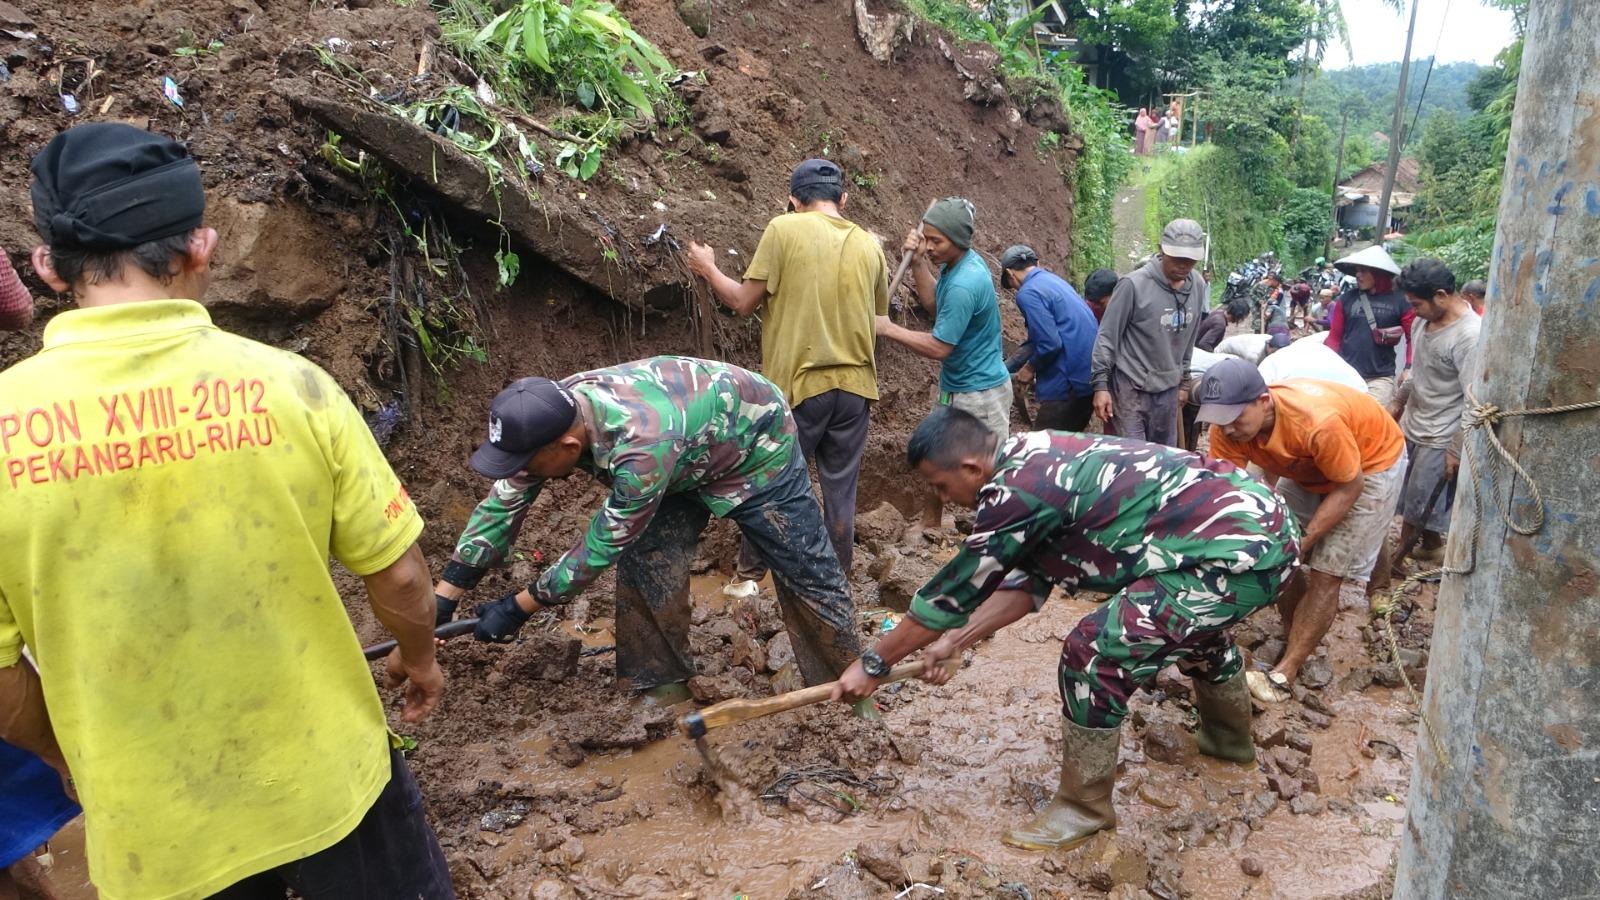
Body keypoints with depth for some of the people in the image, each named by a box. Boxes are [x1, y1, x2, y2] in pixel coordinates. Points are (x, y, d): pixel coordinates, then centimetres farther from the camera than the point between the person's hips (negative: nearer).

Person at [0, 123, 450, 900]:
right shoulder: (288, 385, -17)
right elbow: (400, 576, -8)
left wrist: (78, 759, 14)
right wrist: (418, 659, 12)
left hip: (156, 830, 2)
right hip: (331, 782, -1)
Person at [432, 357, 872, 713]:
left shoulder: (642, 445, -45)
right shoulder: (550, 414, -22)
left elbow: (605, 544, -33)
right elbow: (503, 504, -12)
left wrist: (519, 607, -23)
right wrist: (442, 597, -13)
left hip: (756, 441, -7)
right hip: (692, 455, 7)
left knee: (804, 569, 2)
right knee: (643, 563, -3)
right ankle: (663, 687, 13)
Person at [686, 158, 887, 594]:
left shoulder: (784, 229, -6)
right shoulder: (869, 245, 7)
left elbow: (744, 302, -4)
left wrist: (708, 269, 13)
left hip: (800, 383, -3)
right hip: (855, 386, 4)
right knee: (841, 489, 10)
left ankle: (749, 574, 23)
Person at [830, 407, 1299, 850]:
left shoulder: (1022, 487, -20)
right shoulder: (1036, 457, 9)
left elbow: (957, 586, -13)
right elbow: (1030, 578, 13)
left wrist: (873, 664, -3)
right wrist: (956, 640, 10)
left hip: (1239, 555, -11)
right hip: (1261, 520, 11)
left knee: (1094, 653, -13)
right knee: (1191, 620, 37)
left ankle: (1085, 806, 7)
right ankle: (1230, 737, 61)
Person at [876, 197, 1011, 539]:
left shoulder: (964, 284, -30)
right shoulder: (958, 262, -1)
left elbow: (939, 347, -26)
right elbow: (933, 303, 8)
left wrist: (888, 328, -20)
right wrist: (918, 262, -5)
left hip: (979, 393, -10)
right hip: (955, 386, 10)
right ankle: (930, 526, 39)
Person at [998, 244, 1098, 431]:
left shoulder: (1028, 293, -14)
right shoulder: (1053, 280, 16)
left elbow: (1050, 344, -21)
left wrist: (1030, 368, -2)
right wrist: (1005, 367, 24)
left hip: (1070, 383, -9)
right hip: (1089, 377, 9)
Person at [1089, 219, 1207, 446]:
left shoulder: (1197, 286, 2)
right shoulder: (1134, 285, -16)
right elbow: (1107, 337, -11)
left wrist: (1183, 377, 19)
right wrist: (1101, 385, -13)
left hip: (1168, 388, 6)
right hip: (1131, 388, -6)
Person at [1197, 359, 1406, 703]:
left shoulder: (1317, 422, -43)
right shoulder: (1227, 426, -27)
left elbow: (1350, 487, -28)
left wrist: (1304, 542, -29)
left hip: (1372, 462, -6)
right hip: (1308, 467, 6)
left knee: (1326, 574, -8)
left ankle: (1284, 673, -3)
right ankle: (1297, 647, 21)